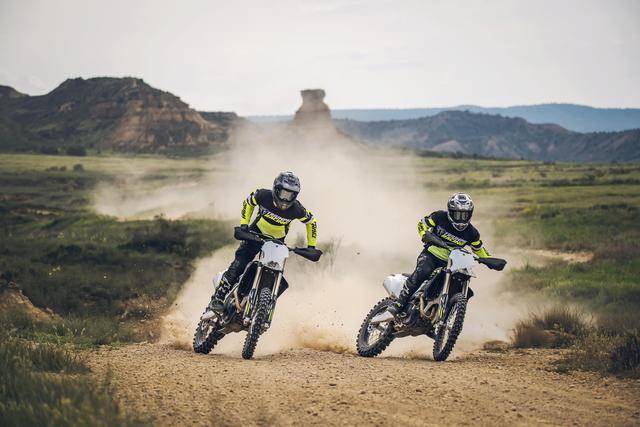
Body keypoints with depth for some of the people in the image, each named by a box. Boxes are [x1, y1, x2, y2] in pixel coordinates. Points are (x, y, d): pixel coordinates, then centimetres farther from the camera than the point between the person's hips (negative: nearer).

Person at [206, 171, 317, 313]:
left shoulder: (296, 209, -24)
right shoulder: (264, 195, -24)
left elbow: (311, 222, -5)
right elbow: (248, 202, -2)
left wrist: (311, 247, -9)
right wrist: (244, 224, -10)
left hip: (277, 240, 1)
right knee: (239, 264, -16)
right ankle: (218, 298, -12)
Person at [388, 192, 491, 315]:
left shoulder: (472, 233, -1)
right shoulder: (440, 217, -7)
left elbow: (480, 250, 13)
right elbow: (421, 224, 3)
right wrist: (426, 235, -19)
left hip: (450, 263, 3)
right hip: (431, 254, -3)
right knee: (422, 271, -35)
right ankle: (399, 303, -32)